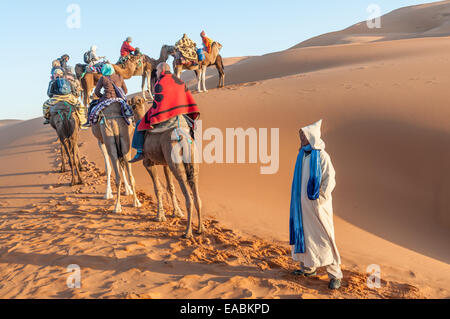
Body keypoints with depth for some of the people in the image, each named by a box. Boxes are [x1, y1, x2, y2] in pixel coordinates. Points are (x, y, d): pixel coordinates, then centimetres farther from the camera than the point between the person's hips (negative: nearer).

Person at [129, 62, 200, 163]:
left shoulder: (159, 84, -8)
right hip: (181, 117, 6)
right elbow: (189, 98, 11)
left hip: (166, 118, -6)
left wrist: (153, 120, -10)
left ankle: (140, 152, 5)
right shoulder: (180, 81, 14)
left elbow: (158, 103, -13)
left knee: (140, 124, 10)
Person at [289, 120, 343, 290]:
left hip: (317, 202, -8)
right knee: (304, 233, 14)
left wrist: (320, 199, -17)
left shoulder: (322, 155, -14)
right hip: (303, 202, 8)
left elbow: (330, 180, -15)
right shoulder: (303, 154, 9)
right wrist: (298, 198, 15)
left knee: (323, 237, -6)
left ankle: (335, 275, 3)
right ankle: (309, 267, 29)